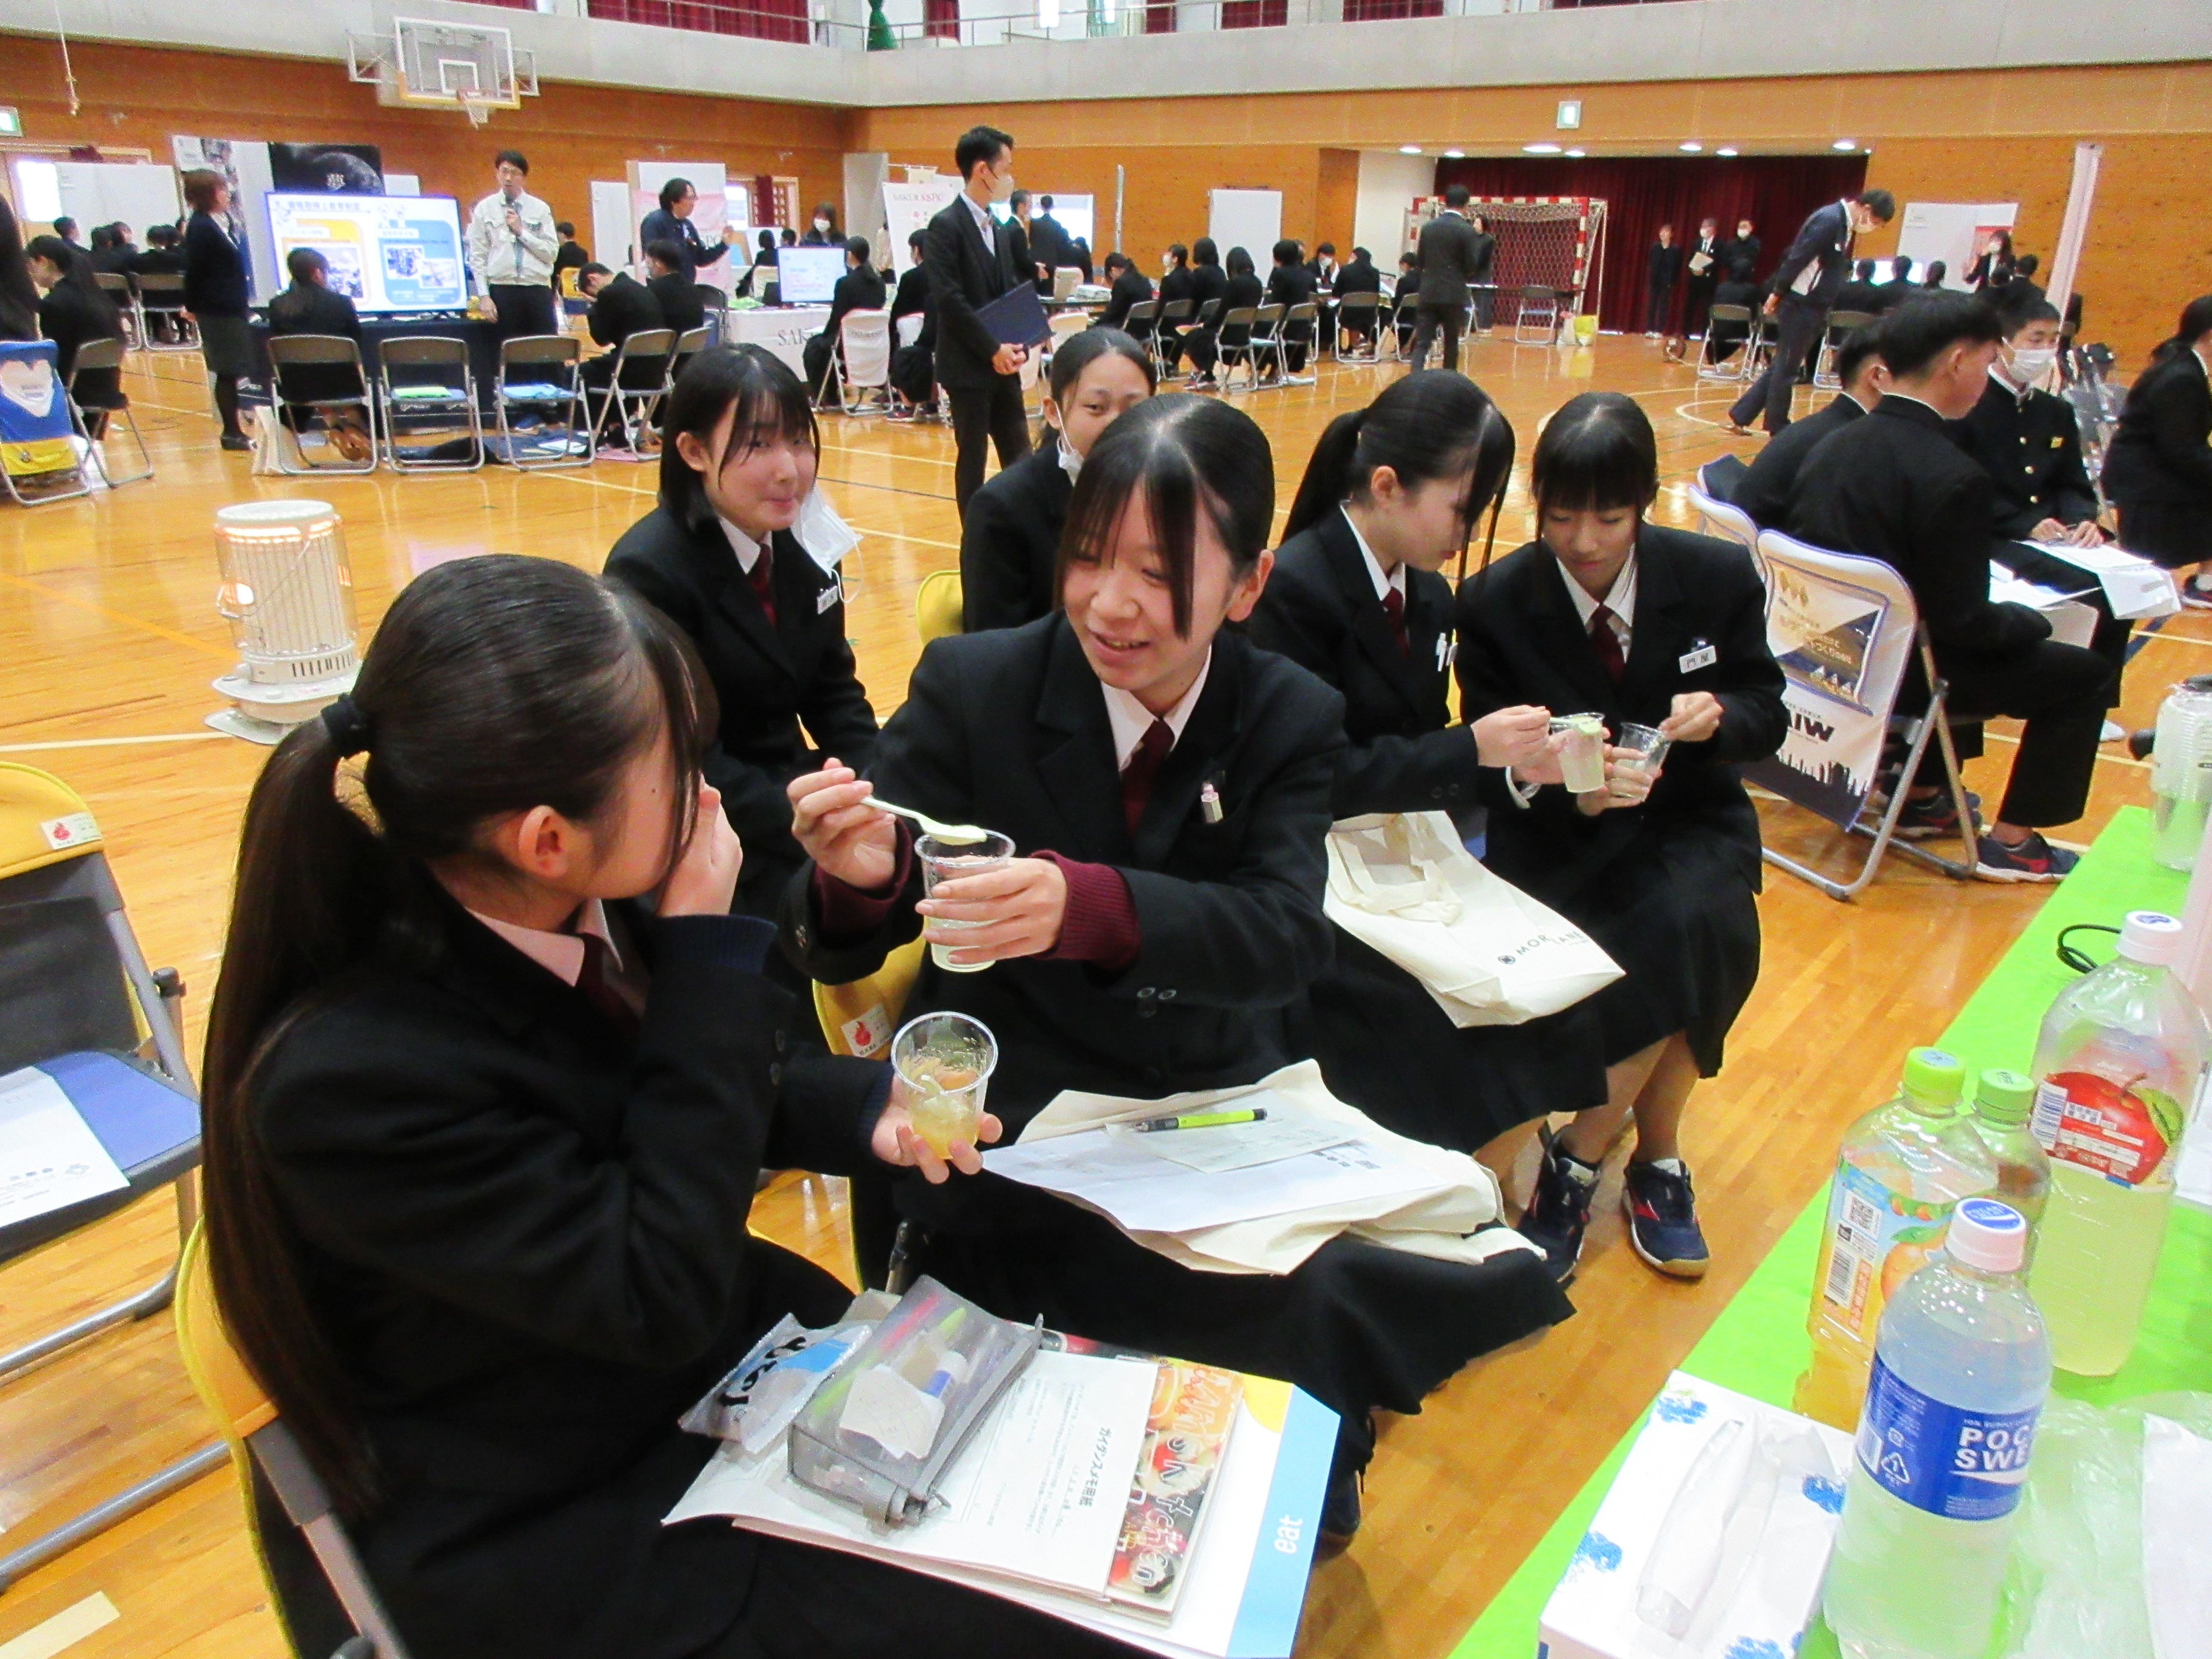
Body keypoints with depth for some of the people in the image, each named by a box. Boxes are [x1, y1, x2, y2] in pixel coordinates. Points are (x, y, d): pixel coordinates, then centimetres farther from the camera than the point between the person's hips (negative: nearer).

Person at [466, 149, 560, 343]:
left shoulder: (540, 209, 9)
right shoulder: (485, 209, 7)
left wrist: (522, 232, -6)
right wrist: (485, 296, -3)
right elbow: (477, 257, 4)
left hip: (538, 290, 1)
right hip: (503, 290, 0)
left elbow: (552, 252, 3)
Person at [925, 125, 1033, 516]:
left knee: (1020, 458, 6)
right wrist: (992, 349, -17)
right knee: (972, 457, 0)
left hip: (1004, 364, 7)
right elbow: (948, 298, -17)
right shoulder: (946, 225, -9)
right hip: (968, 366, -7)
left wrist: (1018, 346, -1)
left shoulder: (1001, 230, 15)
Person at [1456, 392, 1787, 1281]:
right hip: (1559, 837, -2)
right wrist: (1580, 794, -30)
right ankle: (1655, 1157, -2)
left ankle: (1578, 1161, -10)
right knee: (1682, 959, -30)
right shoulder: (1493, 601, -10)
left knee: (1694, 930, -32)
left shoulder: (1719, 577, -4)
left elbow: (1767, 713, 6)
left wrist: (1721, 716, -19)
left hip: (1688, 824, 2)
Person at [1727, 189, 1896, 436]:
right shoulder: (1830, 219, -17)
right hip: (1801, 305, -10)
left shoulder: (1842, 222, 12)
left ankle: (1740, 417, 16)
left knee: (1781, 367, 12)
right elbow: (1798, 257, -19)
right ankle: (1778, 429, 10)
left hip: (1812, 307, 10)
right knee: (1785, 369, 1)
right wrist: (1778, 293, -16)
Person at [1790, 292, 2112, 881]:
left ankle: (1919, 797, 37)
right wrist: (2033, 620, 3)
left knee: (1966, 649, 34)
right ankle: (2011, 842, 15)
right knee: (2085, 673, 9)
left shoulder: (1835, 444, -1)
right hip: (1893, 670, -8)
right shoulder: (1953, 478, -24)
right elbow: (1964, 622, -19)